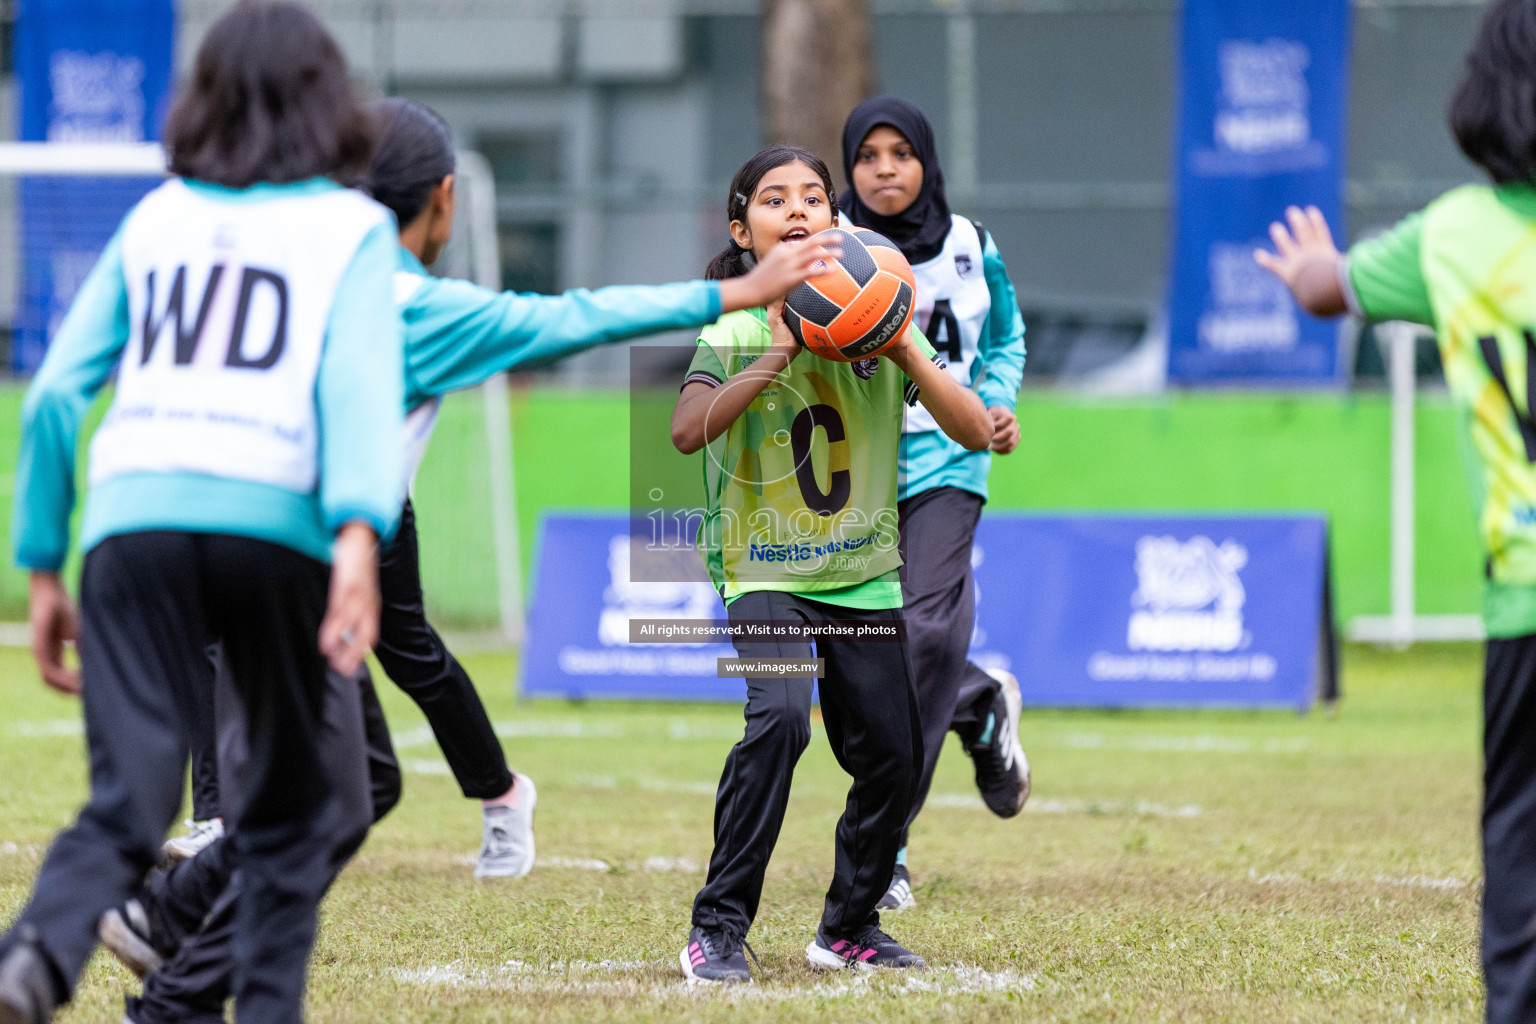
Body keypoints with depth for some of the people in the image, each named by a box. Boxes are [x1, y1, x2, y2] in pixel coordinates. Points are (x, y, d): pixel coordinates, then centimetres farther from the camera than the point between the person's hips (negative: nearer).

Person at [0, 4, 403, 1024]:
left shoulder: (154, 220, 21)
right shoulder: (352, 226, 12)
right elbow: (359, 379, -6)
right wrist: (360, 537, -18)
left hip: (132, 518, 2)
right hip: (273, 522, -2)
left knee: (125, 806, -6)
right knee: (291, 807, 18)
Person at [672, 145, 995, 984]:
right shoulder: (737, 331, -8)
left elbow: (976, 433, -7)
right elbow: (688, 430, -26)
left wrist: (903, 350, -19)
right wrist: (778, 356, -30)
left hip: (865, 575, 4)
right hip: (766, 574, -4)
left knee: (891, 757, 3)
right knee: (781, 714, -27)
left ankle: (849, 926, 29)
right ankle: (718, 930, -21)